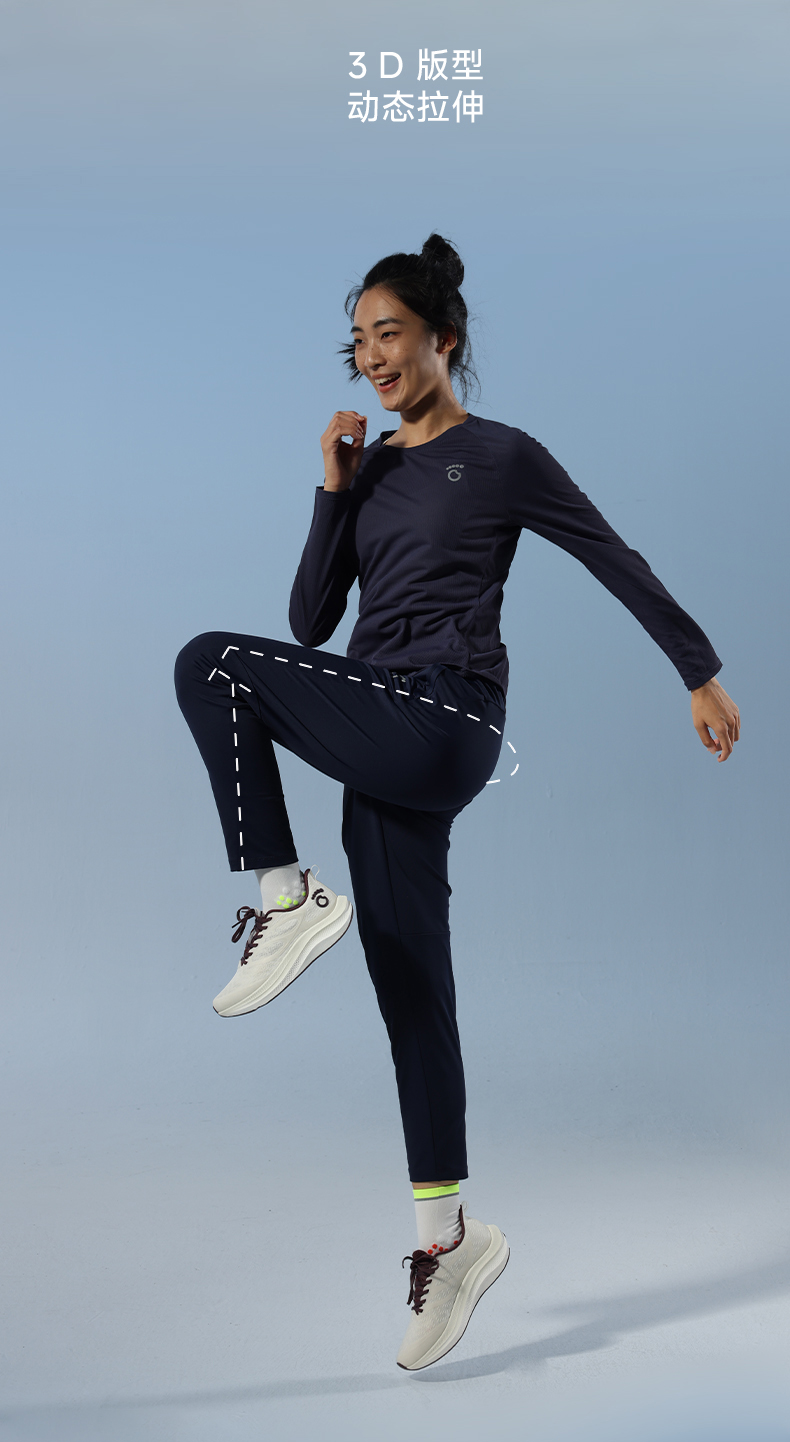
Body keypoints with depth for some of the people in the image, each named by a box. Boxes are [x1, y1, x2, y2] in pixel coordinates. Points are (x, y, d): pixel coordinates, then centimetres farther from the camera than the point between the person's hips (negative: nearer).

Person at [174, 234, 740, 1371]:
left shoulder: (503, 457, 1)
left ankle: (286, 901, -13)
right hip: (380, 742, 7)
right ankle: (450, 1236, 15)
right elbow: (311, 620, 12)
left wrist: (703, 676, 8)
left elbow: (622, 567, 6)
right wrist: (335, 491, 2)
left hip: (442, 729, -6)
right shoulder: (370, 468, 18)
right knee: (411, 990, 7)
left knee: (214, 663, -19)